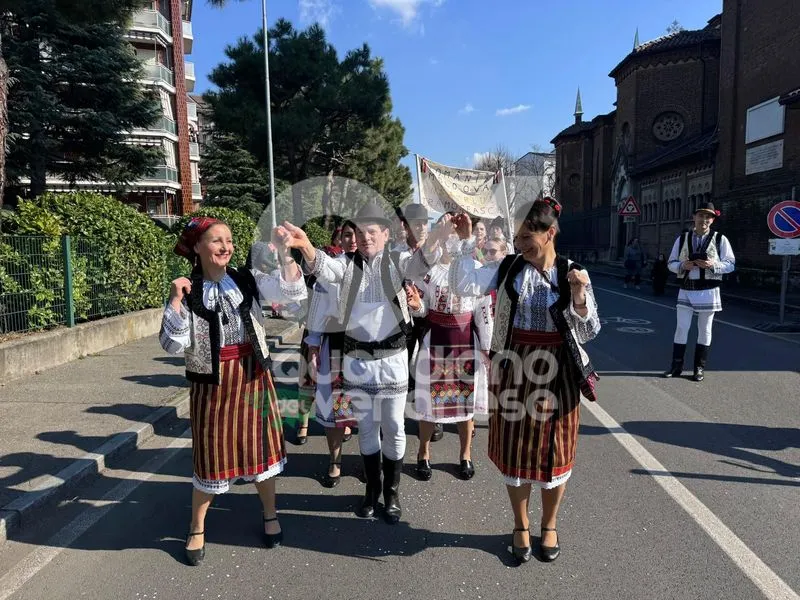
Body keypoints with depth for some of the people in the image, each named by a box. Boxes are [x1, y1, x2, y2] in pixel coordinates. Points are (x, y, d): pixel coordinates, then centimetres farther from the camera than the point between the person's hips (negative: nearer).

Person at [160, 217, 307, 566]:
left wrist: (284, 254, -23)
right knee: (211, 457, 9)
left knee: (260, 448, 13)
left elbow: (294, 292, -12)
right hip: (212, 384, -1)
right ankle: (197, 530, 33)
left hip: (253, 379, 2)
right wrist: (176, 300, -22)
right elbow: (173, 345, -13)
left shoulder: (248, 280, -2)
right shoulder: (187, 293, -6)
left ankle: (270, 515, 36)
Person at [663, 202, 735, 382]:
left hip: (708, 291, -1)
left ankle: (699, 368, 17)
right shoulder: (682, 239, 6)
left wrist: (713, 265, -19)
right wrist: (683, 265, -13)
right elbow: (671, 263, 9)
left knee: (704, 330, 7)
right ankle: (676, 366, 11)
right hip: (686, 290, 1)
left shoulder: (720, 239, 0)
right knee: (681, 328, 2)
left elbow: (730, 264, 0)